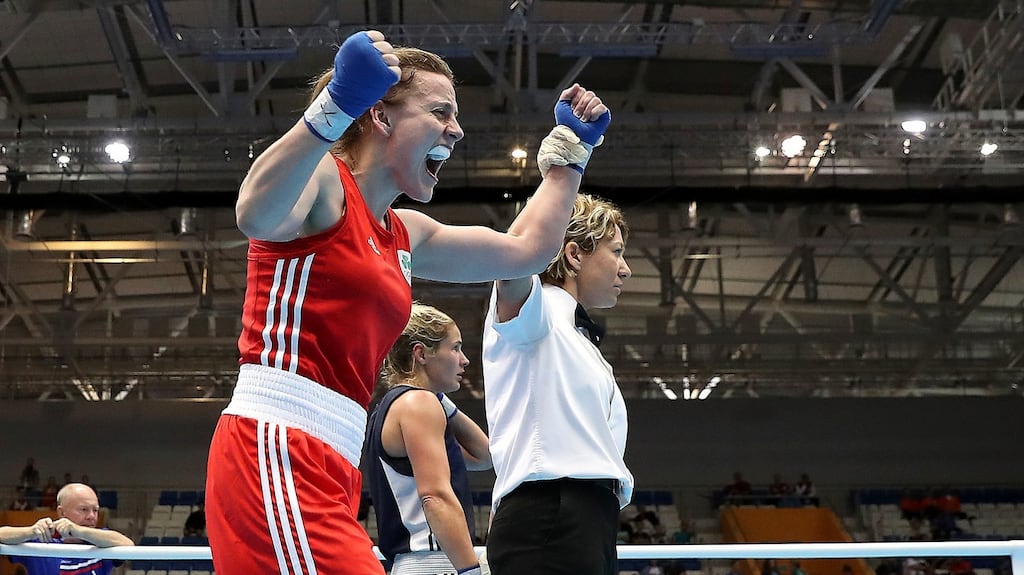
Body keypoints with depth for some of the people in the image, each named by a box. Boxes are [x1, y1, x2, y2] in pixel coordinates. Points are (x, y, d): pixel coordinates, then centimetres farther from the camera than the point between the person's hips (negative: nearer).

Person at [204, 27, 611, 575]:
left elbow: (525, 248, 33)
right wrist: (334, 109, -39)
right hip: (277, 449, -9)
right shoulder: (321, 178, -2)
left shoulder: (405, 234, 24)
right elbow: (254, 216, -27)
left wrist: (571, 144, 35)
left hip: (327, 467, 9)